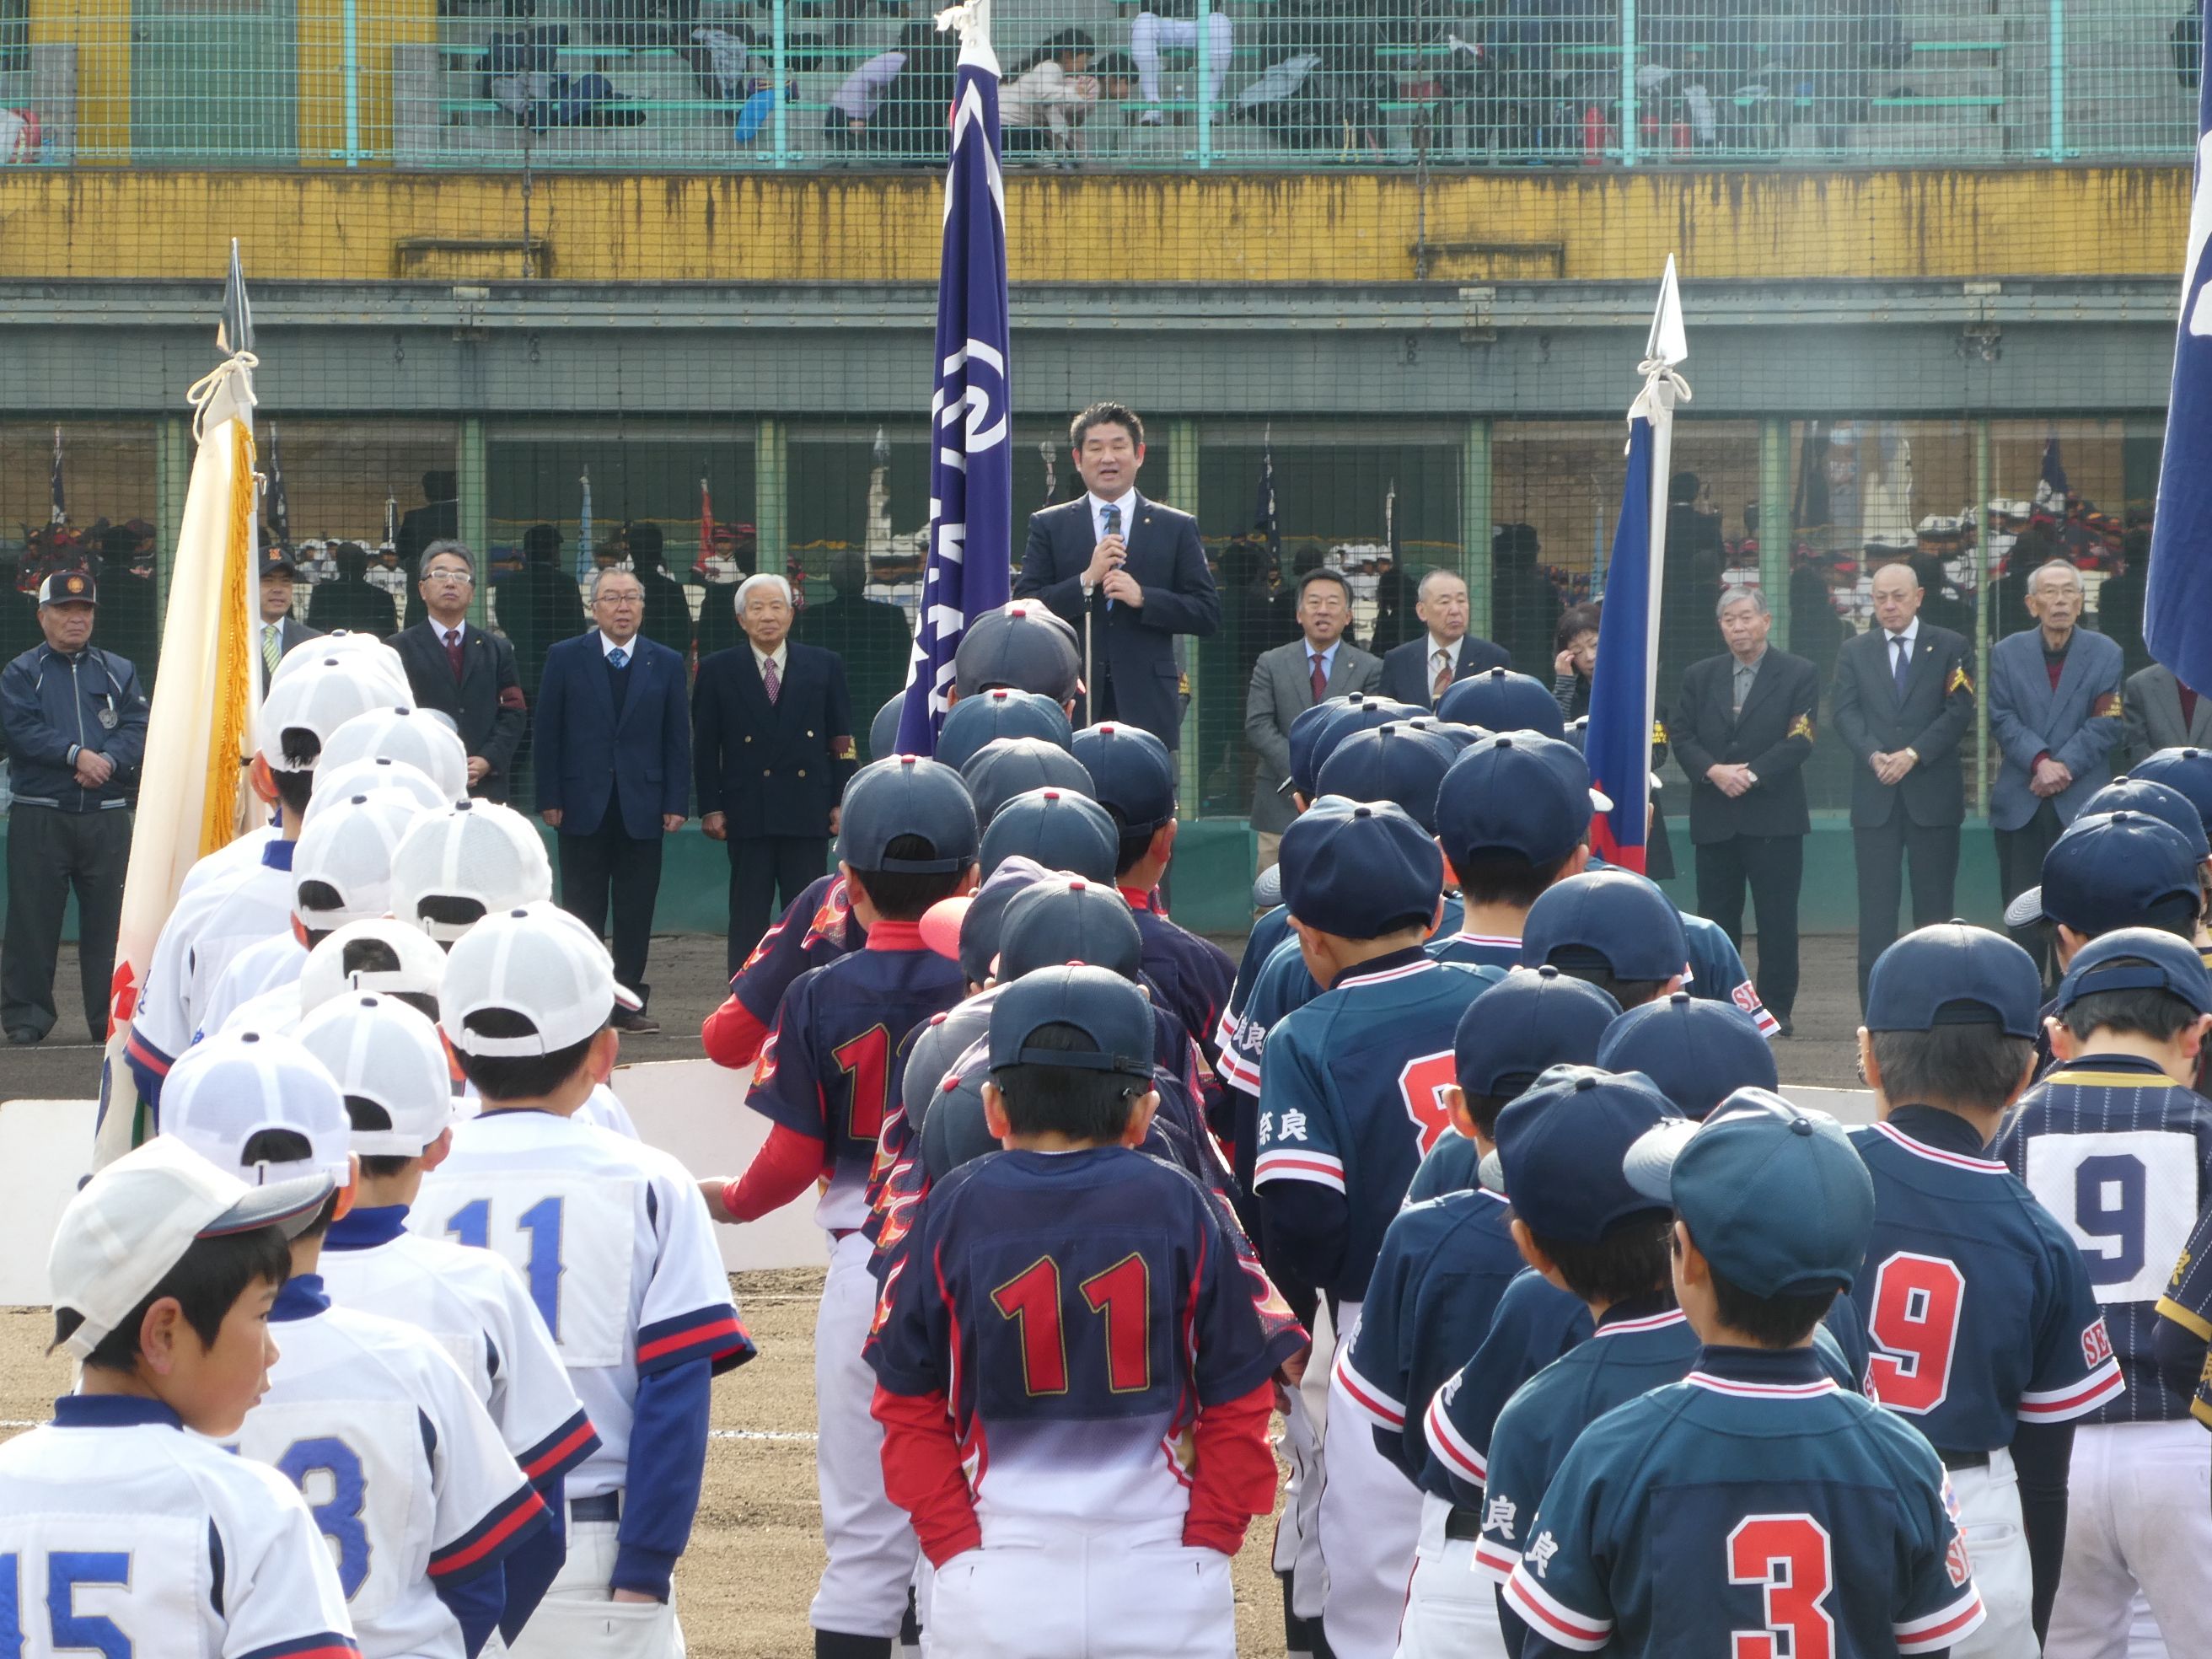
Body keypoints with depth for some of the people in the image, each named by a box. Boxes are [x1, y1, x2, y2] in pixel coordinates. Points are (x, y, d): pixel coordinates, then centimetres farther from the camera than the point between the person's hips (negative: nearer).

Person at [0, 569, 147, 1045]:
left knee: (109, 917, 2)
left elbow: (138, 729, 2)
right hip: (39, 815, -2)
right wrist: (76, 755, -18)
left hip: (107, 815, 2)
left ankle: (111, 1016, 8)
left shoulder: (119, 672, 14)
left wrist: (108, 760, -16)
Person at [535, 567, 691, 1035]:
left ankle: (629, 1003, 10)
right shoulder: (565, 658, 4)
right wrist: (549, 799, -5)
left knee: (636, 914, 3)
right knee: (581, 912, 2)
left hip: (641, 807, 1)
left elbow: (677, 738, 7)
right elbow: (548, 732, 2)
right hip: (583, 804, -1)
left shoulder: (666, 663, 8)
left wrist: (677, 803, -1)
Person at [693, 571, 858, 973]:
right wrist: (710, 807, -3)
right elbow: (705, 747, 4)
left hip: (808, 814, 1)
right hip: (748, 815, -1)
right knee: (749, 919, 2)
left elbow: (841, 741, 8)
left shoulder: (823, 667, 7)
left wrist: (842, 802, 1)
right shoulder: (718, 672, 5)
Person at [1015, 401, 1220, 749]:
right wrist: (1086, 581, -9)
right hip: (1072, 704, 0)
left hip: (1146, 706, 0)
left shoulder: (1177, 528, 12)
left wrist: (1143, 598, -8)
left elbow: (1208, 613, 7)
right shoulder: (1048, 526, 12)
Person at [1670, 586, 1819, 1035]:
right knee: (1716, 915, 5)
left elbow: (1799, 740, -7)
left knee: (1777, 917, -1)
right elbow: (1680, 734, 6)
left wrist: (1752, 774, -16)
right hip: (1714, 817, 3)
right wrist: (1713, 771, -12)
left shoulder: (1797, 674, 1)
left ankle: (1776, 1009, 4)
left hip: (1773, 816, -3)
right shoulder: (1700, 676, 12)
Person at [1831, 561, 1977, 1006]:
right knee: (1876, 905, -2)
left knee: (1934, 903, 1)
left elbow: (1959, 712, -3)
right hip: (1875, 796, 1)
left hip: (1933, 794, -1)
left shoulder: (1949, 648, 5)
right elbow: (1846, 712, 2)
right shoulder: (1854, 653, 12)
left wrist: (1913, 754, -15)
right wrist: (1874, 755, -16)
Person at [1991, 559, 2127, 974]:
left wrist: (2063, 766, -14)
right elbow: (2002, 718, -1)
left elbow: (2106, 724, -3)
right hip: (2020, 801, 1)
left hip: (2082, 802, -1)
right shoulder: (2007, 653, 7)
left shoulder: (2105, 654, 4)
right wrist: (2040, 761, -16)